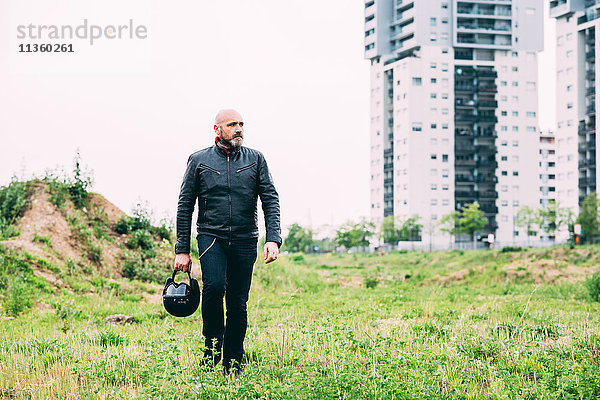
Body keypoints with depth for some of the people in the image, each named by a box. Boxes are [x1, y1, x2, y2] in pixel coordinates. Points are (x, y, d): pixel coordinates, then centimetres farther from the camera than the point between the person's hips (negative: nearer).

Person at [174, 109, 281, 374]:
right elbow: (185, 206, 6)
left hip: (245, 240, 2)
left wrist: (273, 239, -12)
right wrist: (182, 250, 0)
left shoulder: (255, 160, 8)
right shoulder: (199, 160, 5)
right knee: (214, 286, -25)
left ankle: (233, 367, 13)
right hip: (211, 236, -2)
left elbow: (270, 200, 3)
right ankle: (212, 348, -6)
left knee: (238, 304, 2)